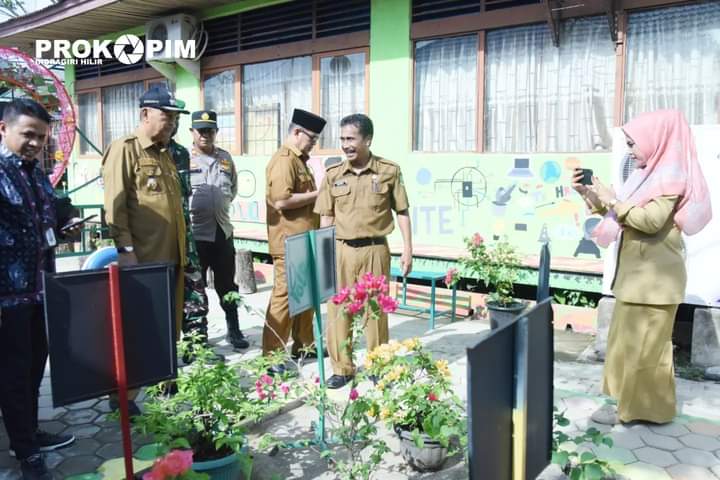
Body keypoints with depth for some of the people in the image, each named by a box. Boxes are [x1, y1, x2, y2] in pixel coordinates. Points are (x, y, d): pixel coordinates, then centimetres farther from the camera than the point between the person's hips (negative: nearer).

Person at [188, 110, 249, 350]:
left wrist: (221, 206, 12)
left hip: (223, 231, 5)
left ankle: (234, 331, 28)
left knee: (227, 285, 14)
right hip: (193, 233, -4)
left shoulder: (225, 158, 10)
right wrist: (191, 208, -4)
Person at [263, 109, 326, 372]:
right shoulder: (283, 161, -15)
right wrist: (317, 194, -17)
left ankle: (303, 345, 28)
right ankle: (271, 356, 2)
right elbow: (281, 201, -26)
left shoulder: (298, 160, 18)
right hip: (289, 243, -10)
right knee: (284, 296, -6)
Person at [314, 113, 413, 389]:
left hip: (375, 249, -2)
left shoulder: (389, 171, -1)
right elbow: (326, 218, 8)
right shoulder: (333, 175, 5)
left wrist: (407, 249, 0)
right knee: (337, 309, 6)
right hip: (340, 250, 2)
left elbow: (402, 212, 3)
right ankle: (342, 368, 21)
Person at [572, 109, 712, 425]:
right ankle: (638, 402, 28)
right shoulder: (650, 174, 14)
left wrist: (612, 200, -19)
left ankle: (634, 407, 9)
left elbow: (651, 220, -25)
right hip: (639, 273, 9)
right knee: (635, 341, 16)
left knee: (639, 343, -2)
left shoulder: (671, 176, -14)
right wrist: (591, 196, 7)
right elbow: (622, 213, 19)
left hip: (653, 277, -9)